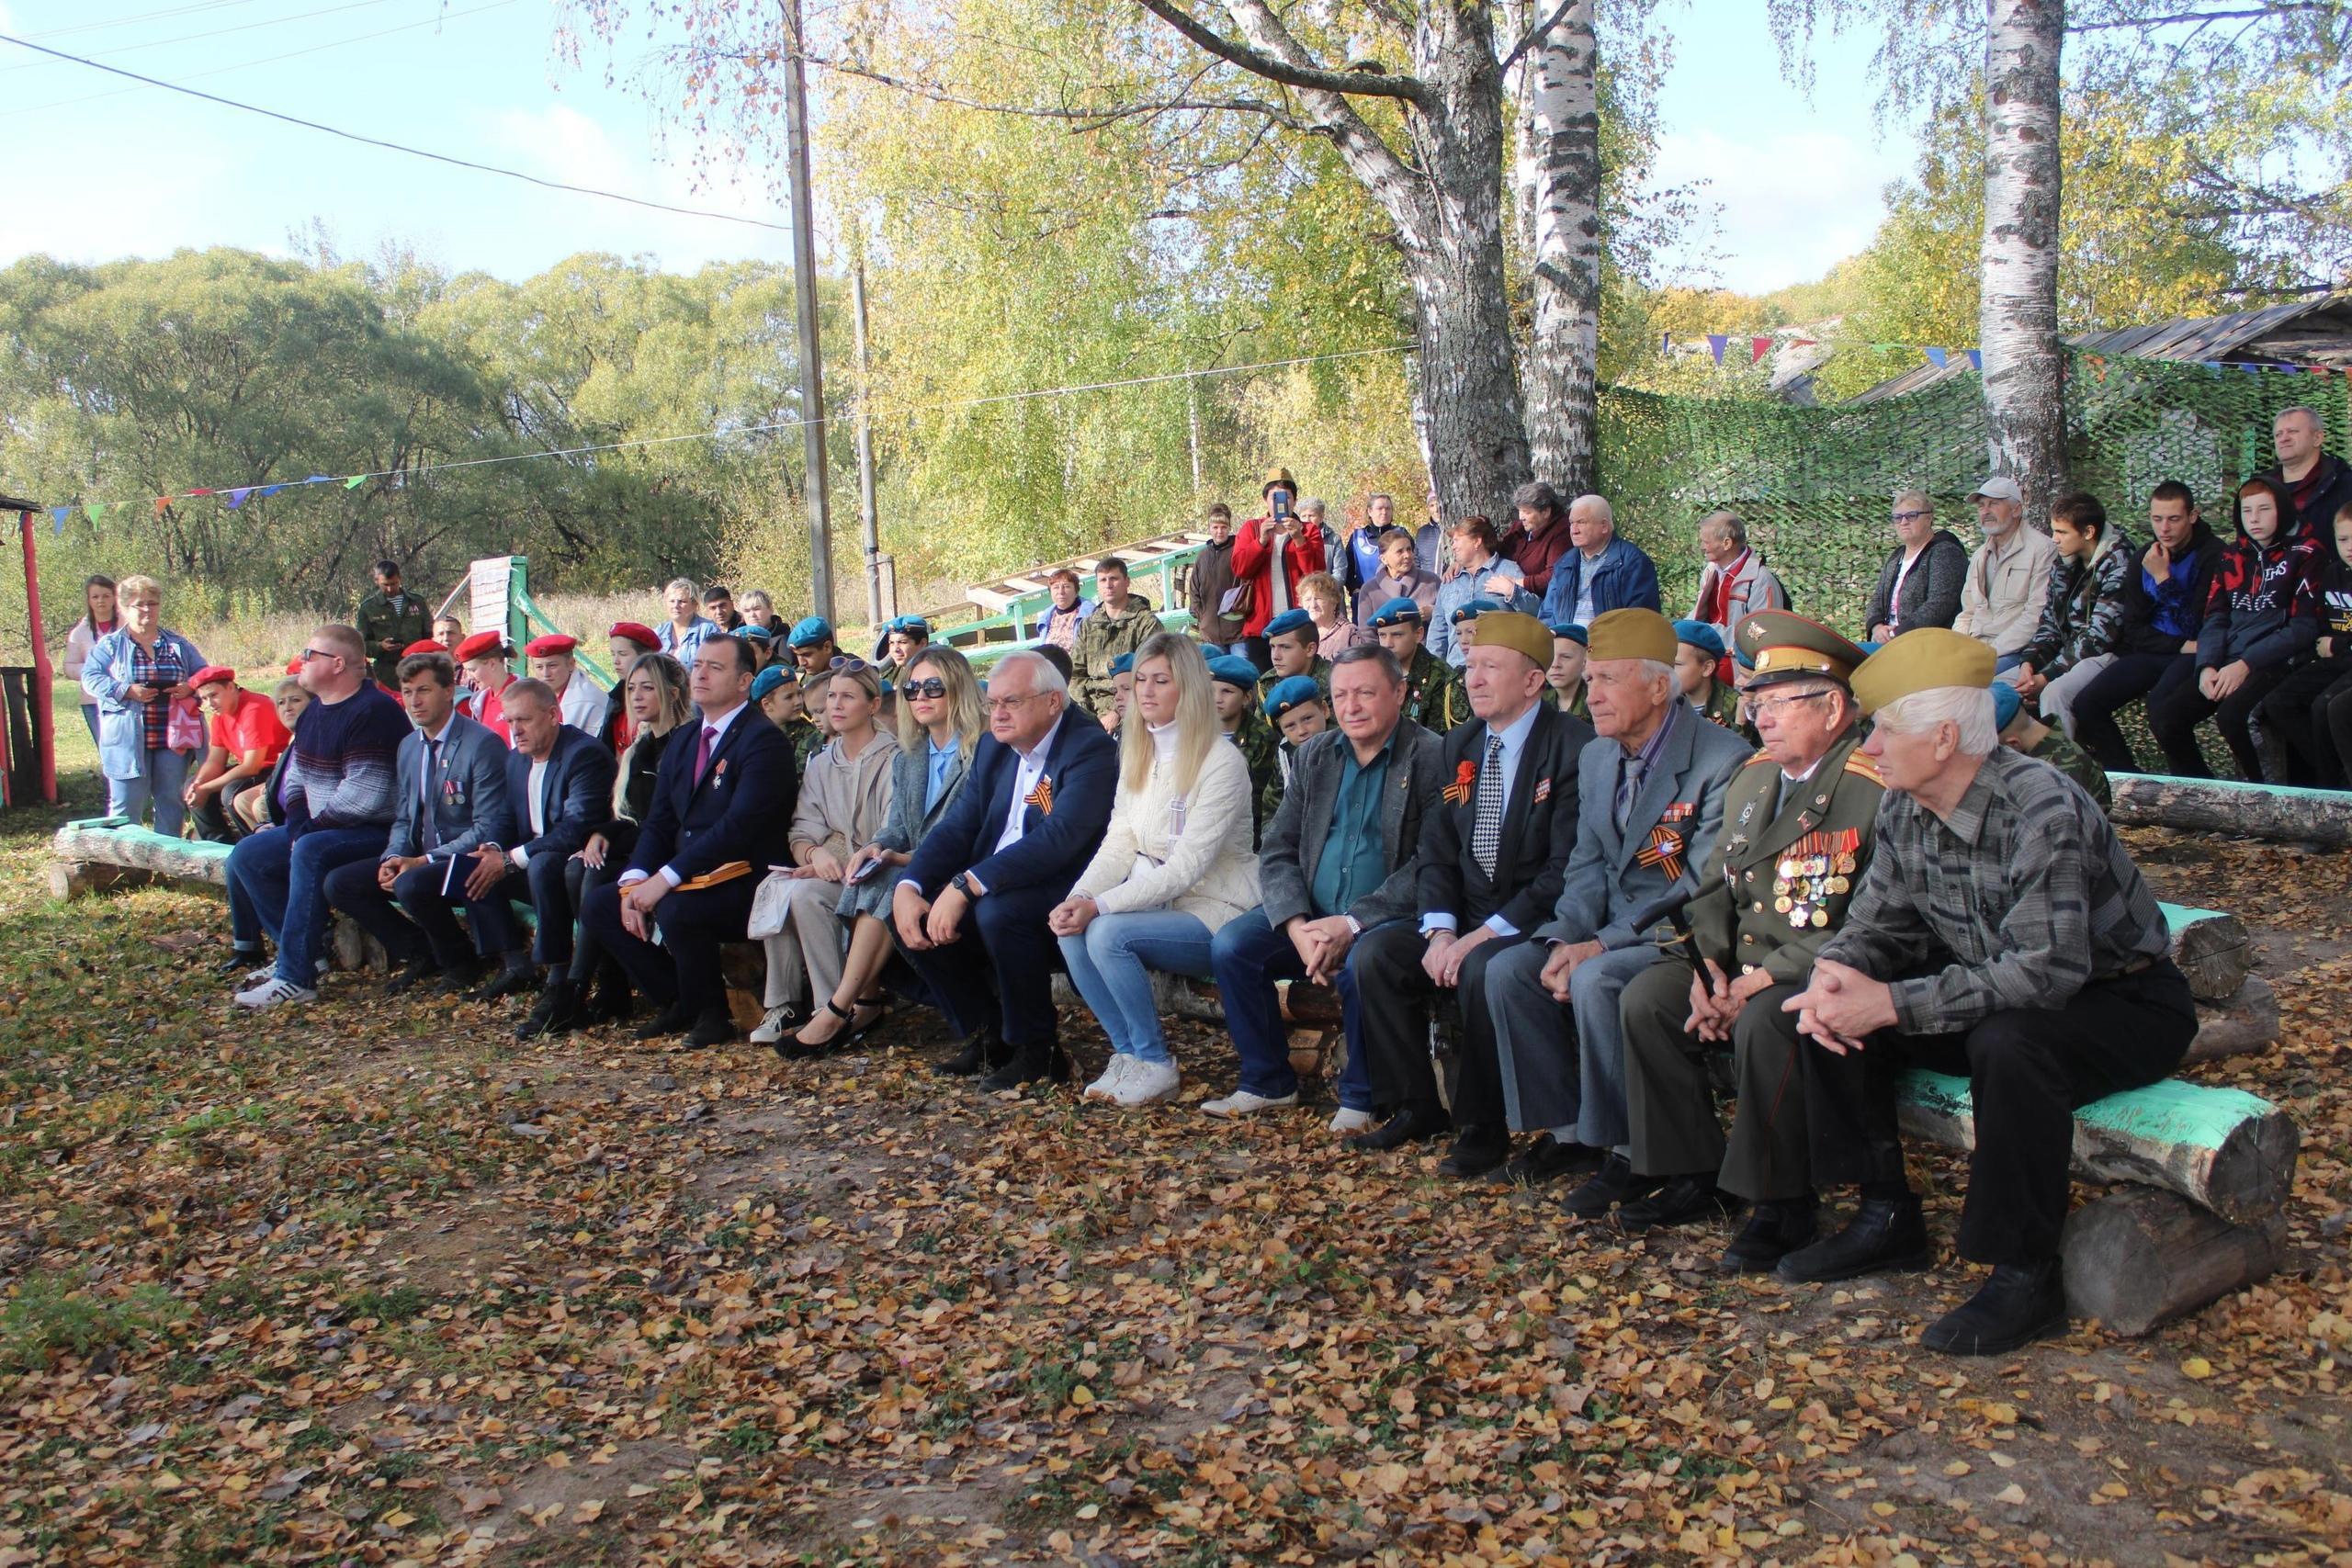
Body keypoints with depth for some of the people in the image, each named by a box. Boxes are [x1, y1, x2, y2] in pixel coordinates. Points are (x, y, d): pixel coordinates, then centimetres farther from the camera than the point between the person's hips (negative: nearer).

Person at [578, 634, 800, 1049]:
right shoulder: (683, 739, 15)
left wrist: (665, 879, -26)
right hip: (687, 879, 9)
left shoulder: (764, 741, -12)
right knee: (598, 904, -4)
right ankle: (678, 1002, 8)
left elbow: (740, 826, -23)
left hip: (745, 883, -9)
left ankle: (711, 1013, -7)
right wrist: (635, 879, -6)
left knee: (677, 909, -34)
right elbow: (658, 821, 13)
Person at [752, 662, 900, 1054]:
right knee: (775, 887, -25)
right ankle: (783, 1004, -19)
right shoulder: (821, 764, 16)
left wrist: (847, 864, -22)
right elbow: (802, 831, 7)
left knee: (805, 894, -31)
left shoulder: (893, 759, -3)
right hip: (831, 869, 6)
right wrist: (814, 854, -17)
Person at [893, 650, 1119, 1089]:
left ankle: (1037, 1049, -14)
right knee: (909, 909, -7)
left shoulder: (1090, 749, -16)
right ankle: (987, 1035, 6)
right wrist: (907, 887, -14)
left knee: (999, 911, -34)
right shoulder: (993, 749, 10)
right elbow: (956, 827, 5)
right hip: (993, 886, 8)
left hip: (1065, 892, -8)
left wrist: (965, 886, -34)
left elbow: (1058, 838, -29)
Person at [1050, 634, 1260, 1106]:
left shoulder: (1221, 762, -15)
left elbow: (1185, 868, -21)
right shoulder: (1137, 754, 10)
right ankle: (1128, 1053, -4)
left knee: (1108, 933, -28)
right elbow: (1117, 844, 6)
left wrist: (1100, 905, -27)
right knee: (1073, 930, -19)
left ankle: (1155, 1064, -9)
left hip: (1213, 911, -7)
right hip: (1155, 902, 7)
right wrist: (1078, 898, -14)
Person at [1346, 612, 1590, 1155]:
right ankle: (1414, 1108, 1)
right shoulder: (1456, 748, 10)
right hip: (1467, 917, 7)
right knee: (1374, 953, -12)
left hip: (1537, 922, -7)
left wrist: (1485, 934, -21)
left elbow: (1567, 867, -18)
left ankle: (1484, 1122, -11)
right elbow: (1437, 851, 7)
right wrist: (1440, 930, -10)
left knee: (1481, 969, -33)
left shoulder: (1573, 747, -13)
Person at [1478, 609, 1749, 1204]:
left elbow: (1706, 890, -21)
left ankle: (1629, 1153, -15)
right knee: (1508, 970, -12)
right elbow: (1586, 866, 9)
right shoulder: (1595, 757, 8)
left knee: (1596, 982, -32)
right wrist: (1565, 939, -12)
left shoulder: (1722, 760, -17)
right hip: (1611, 925, 8)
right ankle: (1568, 1130, 0)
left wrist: (1602, 946, -24)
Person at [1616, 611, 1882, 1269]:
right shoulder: (1753, 777, 12)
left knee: (1765, 1021, -34)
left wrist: (1764, 979, -23)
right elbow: (1715, 883, 15)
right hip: (1743, 968, 8)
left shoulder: (1874, 788, -15)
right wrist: (1707, 966, -4)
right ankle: (1696, 1174, 2)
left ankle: (1782, 1206, -15)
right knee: (1646, 998, -10)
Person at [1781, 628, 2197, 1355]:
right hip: (1991, 990, 8)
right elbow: (1877, 922, 2)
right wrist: (1832, 974, -21)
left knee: (2007, 1043, -38)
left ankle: (2027, 1274, -20)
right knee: (1834, 1014, -7)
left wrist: (1891, 1003, -35)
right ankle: (1888, 1217, 5)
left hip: (2123, 1002, -7)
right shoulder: (1904, 811, -6)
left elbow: (2044, 972, -35)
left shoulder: (2041, 814, -29)